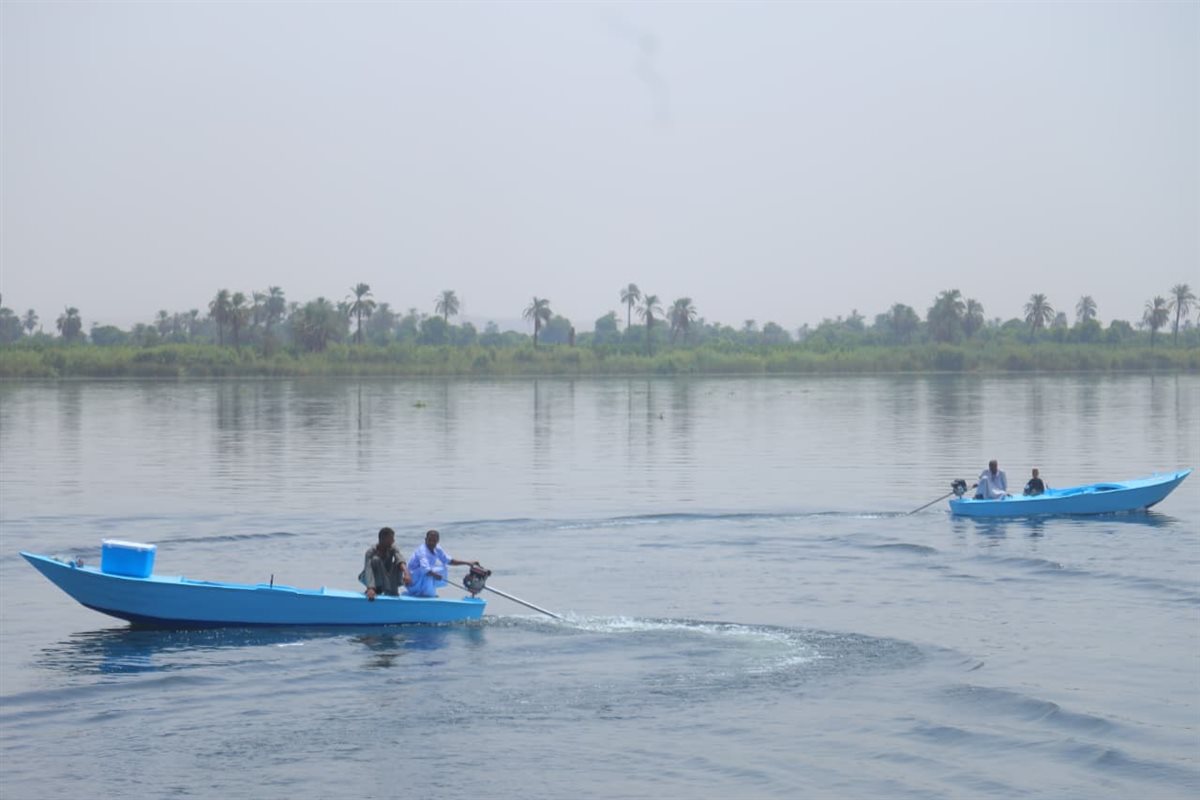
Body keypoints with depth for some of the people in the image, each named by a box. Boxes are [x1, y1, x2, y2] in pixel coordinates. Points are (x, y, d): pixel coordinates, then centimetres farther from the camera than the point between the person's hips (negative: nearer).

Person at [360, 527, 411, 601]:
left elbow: (400, 560, -35)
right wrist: (370, 588, -58)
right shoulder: (371, 552, -25)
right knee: (376, 560, -31)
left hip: (386, 579, 4)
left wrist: (406, 573, -56)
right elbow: (368, 570, -40)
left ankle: (393, 592, -25)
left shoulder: (392, 549, -14)